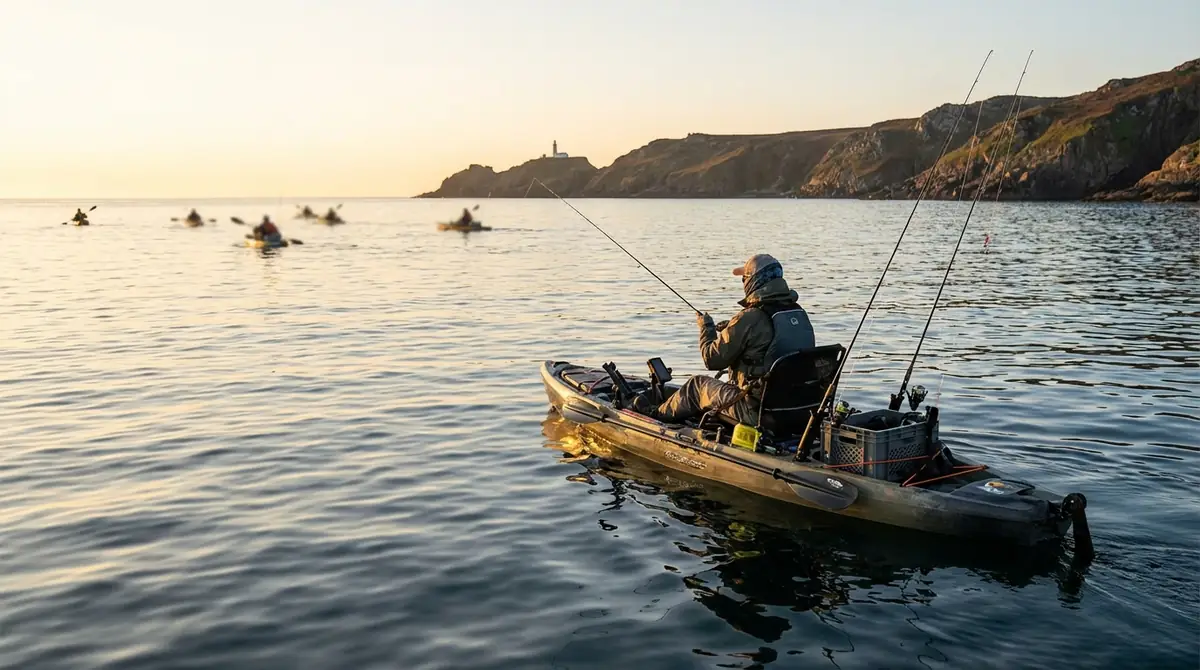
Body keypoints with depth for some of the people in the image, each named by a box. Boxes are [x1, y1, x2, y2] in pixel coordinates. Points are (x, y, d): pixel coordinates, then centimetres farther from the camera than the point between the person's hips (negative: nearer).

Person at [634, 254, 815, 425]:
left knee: (697, 384, 16)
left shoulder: (749, 319, -20)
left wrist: (706, 326, 7)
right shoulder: (799, 312, 2)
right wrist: (730, 329, 19)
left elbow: (712, 359, -11)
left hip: (758, 412, -7)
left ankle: (658, 414, 40)